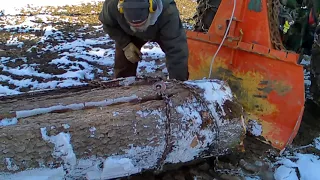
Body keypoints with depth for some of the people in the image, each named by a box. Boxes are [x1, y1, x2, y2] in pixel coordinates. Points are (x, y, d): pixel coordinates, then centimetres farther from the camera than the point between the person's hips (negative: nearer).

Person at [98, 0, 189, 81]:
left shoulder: (167, 12, -46)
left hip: (162, 30, -1)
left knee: (180, 66, -12)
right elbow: (108, 24, -14)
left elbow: (176, 50, -45)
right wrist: (125, 45, -25)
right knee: (122, 66, -4)